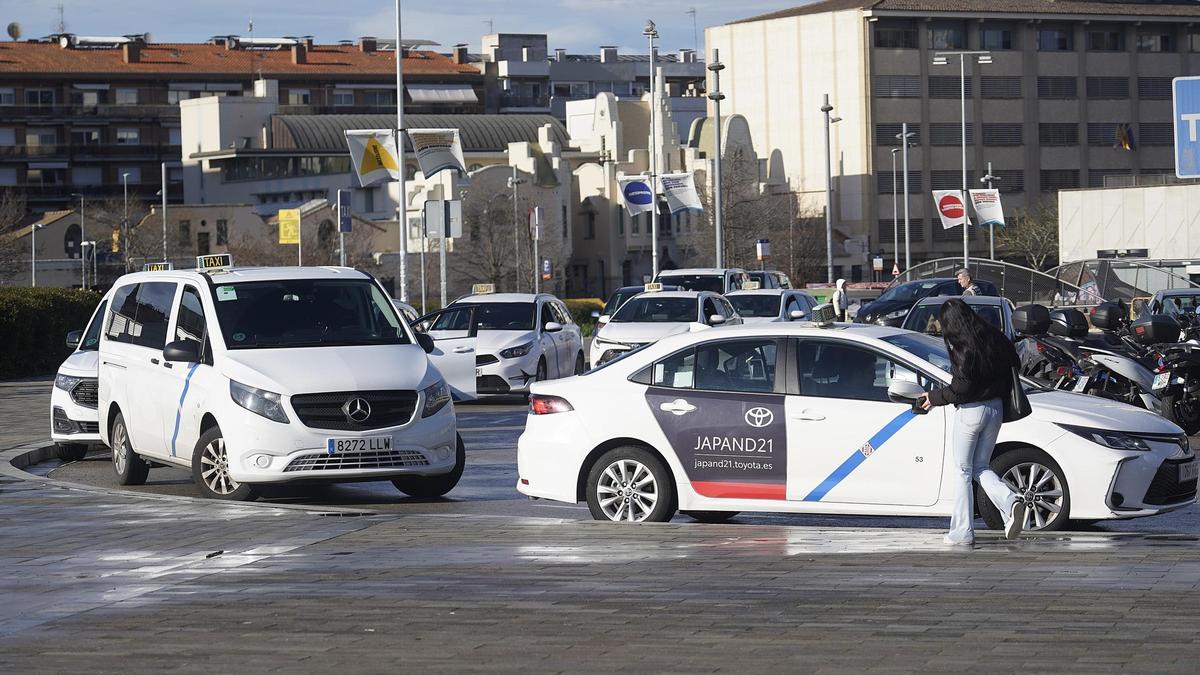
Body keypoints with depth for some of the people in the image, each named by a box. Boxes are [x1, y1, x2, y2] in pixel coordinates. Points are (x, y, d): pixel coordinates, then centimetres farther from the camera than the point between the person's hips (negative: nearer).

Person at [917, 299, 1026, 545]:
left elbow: (960, 389, -17)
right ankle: (1011, 502, -8)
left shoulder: (961, 347, -18)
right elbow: (1014, 364, 12)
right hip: (995, 408, 7)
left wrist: (934, 398, -2)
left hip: (971, 411, -7)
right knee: (982, 467, 17)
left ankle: (962, 531, 10)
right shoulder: (994, 338, 2)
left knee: (963, 471, 6)